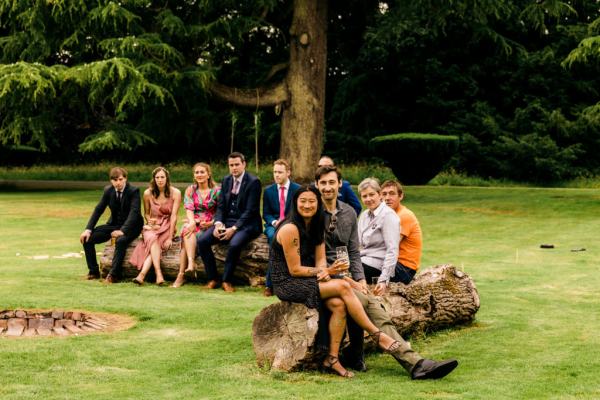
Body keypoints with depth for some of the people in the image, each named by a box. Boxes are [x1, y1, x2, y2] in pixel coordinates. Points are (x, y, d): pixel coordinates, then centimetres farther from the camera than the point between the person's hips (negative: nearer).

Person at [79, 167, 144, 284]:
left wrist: (122, 230, -39)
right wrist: (88, 229, -13)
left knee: (120, 240, -38)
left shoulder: (134, 191, -15)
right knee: (87, 238, -11)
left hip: (131, 226, -6)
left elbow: (134, 212, -25)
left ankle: (113, 275, -32)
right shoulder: (108, 190, 0)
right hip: (114, 224, 6)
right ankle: (93, 272, -2)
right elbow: (98, 209, 0)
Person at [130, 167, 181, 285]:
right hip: (152, 226, 2)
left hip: (167, 226, -1)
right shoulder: (148, 193, 0)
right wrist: (150, 221, -11)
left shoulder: (175, 193, -7)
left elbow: (174, 216, -11)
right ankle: (158, 274, -47)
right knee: (152, 238, -34)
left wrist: (170, 238, -17)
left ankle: (142, 274, -44)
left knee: (152, 244, -31)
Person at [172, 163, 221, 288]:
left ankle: (181, 275, -33)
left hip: (209, 225, -3)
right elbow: (189, 208, -1)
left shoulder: (216, 190, 4)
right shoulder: (190, 190, 12)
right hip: (193, 223, 3)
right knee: (188, 231, -35)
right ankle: (191, 262, -48)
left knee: (187, 239, -29)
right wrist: (192, 222, -21)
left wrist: (211, 223, -18)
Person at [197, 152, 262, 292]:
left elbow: (250, 211, -14)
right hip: (226, 221, 6)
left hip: (245, 224, -6)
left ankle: (227, 280, -18)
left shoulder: (253, 182, -8)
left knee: (234, 244, -36)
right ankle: (212, 279, -7)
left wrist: (234, 228, -22)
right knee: (202, 240, -15)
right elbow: (220, 206, 11)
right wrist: (218, 223, -9)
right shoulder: (226, 180, 12)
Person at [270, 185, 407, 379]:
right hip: (288, 284, -8)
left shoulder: (316, 226, 10)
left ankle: (332, 359, -17)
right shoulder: (290, 229, -16)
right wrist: (326, 272, -16)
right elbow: (294, 269, -15)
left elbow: (320, 260, 6)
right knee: (343, 286, -22)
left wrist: (324, 273, -16)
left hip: (307, 282, 8)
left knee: (338, 304, -22)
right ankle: (377, 335, -14)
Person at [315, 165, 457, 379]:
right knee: (361, 301, -31)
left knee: (375, 307, -19)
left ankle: (414, 363, -29)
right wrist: (347, 280, -13)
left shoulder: (349, 213, 13)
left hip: (344, 275, 5)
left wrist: (360, 279, -3)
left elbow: (353, 252, 15)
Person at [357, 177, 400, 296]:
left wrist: (383, 280, -25)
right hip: (363, 260, 8)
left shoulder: (388, 215, -9)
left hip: (378, 266, -8)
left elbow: (392, 251, -16)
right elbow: (358, 245, 14)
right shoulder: (364, 215, 16)